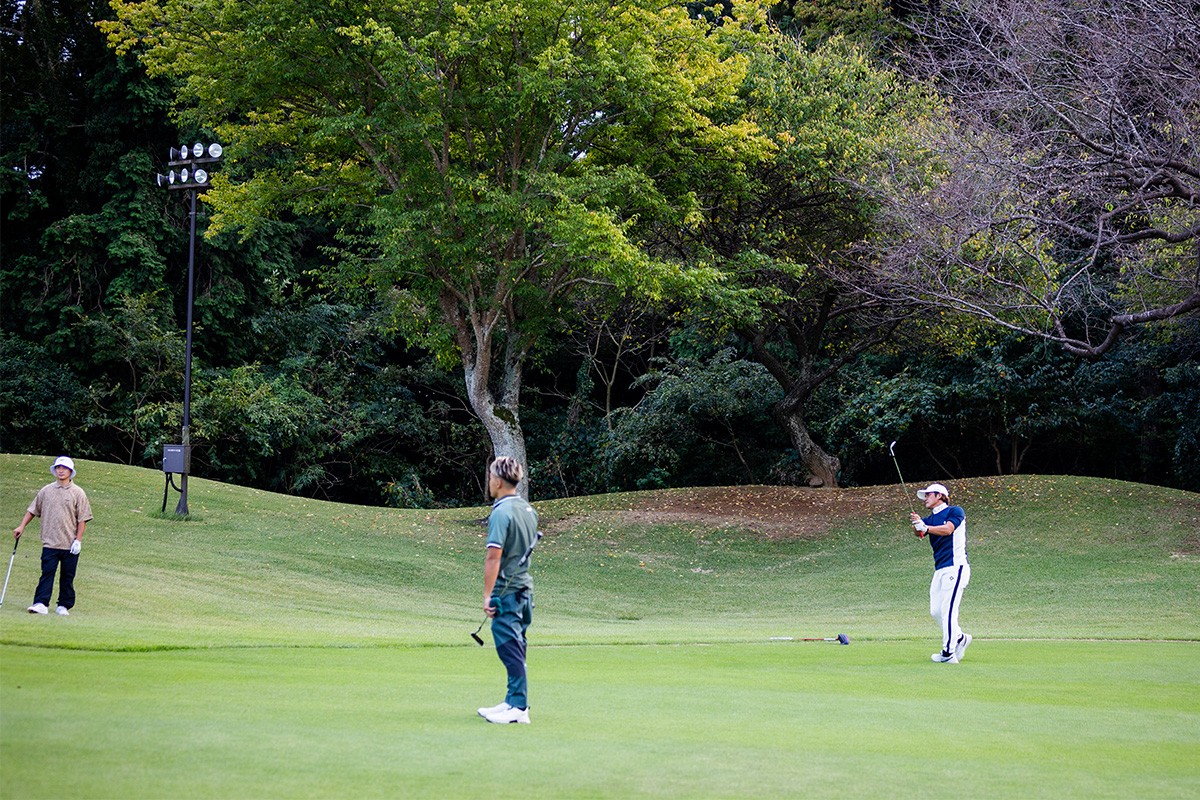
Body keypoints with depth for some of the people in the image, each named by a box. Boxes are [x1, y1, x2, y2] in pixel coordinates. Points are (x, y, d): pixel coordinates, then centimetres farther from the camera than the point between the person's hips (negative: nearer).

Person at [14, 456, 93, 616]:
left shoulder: (78, 493, 0)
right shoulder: (46, 491, 8)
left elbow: (82, 519, -1)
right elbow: (33, 510, 16)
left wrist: (78, 540, -7)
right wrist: (22, 526, 7)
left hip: (70, 544, -1)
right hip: (50, 543, 1)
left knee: (67, 577, 5)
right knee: (47, 573, -6)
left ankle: (64, 606, 13)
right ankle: (41, 604, -10)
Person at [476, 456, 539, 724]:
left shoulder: (501, 513, -17)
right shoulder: (529, 510, 11)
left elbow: (494, 556, -20)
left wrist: (487, 595, -19)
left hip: (506, 590, -9)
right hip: (525, 588, 9)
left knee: (510, 649, -7)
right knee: (516, 649, 15)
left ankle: (519, 707, -7)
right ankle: (513, 701, 21)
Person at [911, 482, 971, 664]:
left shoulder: (955, 512, -1)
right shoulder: (930, 519, 18)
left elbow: (948, 529, -20)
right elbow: (919, 532, -3)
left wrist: (926, 527, -31)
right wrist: (917, 525, -25)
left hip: (955, 567, -8)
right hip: (940, 570, 8)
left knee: (948, 610, -11)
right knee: (935, 611, 8)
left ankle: (948, 653, -8)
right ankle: (960, 638, 27)